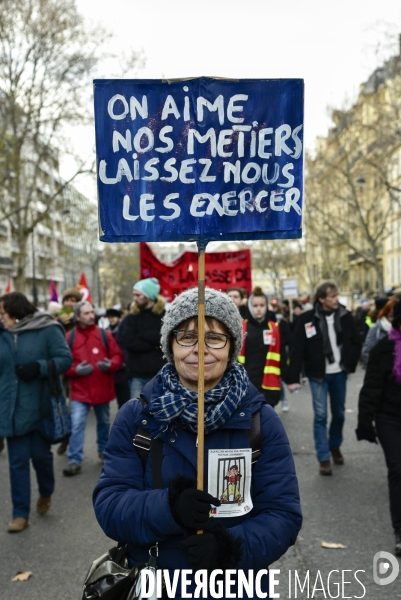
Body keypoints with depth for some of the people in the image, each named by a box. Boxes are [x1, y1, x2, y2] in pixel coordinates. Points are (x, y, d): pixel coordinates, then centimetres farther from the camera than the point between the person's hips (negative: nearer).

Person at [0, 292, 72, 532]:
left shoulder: (48, 329, -10)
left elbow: (65, 359, -11)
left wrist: (39, 367, -23)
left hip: (40, 407, -3)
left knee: (40, 454, 7)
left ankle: (46, 493, 38)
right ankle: (21, 513, 19)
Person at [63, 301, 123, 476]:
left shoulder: (105, 335, -1)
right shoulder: (69, 337, -5)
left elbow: (118, 355, 1)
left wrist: (111, 365, -19)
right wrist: (75, 370, -20)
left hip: (103, 388, 2)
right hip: (80, 390, -2)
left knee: (104, 422, 17)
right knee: (76, 424, -9)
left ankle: (104, 451, 38)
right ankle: (74, 460, 0)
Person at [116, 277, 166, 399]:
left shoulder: (166, 315, 0)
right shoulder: (131, 318, 7)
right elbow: (127, 342, -6)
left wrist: (141, 335, -7)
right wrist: (155, 346, -9)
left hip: (161, 372, -2)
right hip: (137, 374, 2)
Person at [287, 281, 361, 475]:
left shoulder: (345, 316, -1)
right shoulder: (307, 319, -12)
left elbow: (356, 343, 8)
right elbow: (297, 349, -12)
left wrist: (350, 364, -4)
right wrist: (293, 377, -15)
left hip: (339, 373, 4)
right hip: (318, 375, -3)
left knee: (339, 413, 16)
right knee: (320, 415, 0)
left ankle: (335, 446, 39)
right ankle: (324, 458, 10)